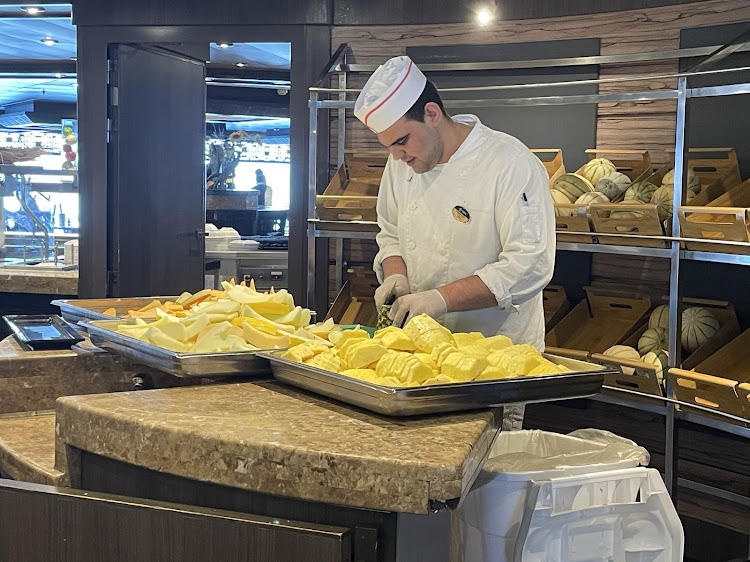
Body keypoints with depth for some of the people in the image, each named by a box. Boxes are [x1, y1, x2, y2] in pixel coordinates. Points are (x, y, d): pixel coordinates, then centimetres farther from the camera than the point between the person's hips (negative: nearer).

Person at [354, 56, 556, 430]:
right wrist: (396, 274, -4)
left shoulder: (512, 165, -16)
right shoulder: (402, 164, 5)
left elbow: (529, 265, -21)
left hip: (496, 351, -5)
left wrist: (442, 298, -26)